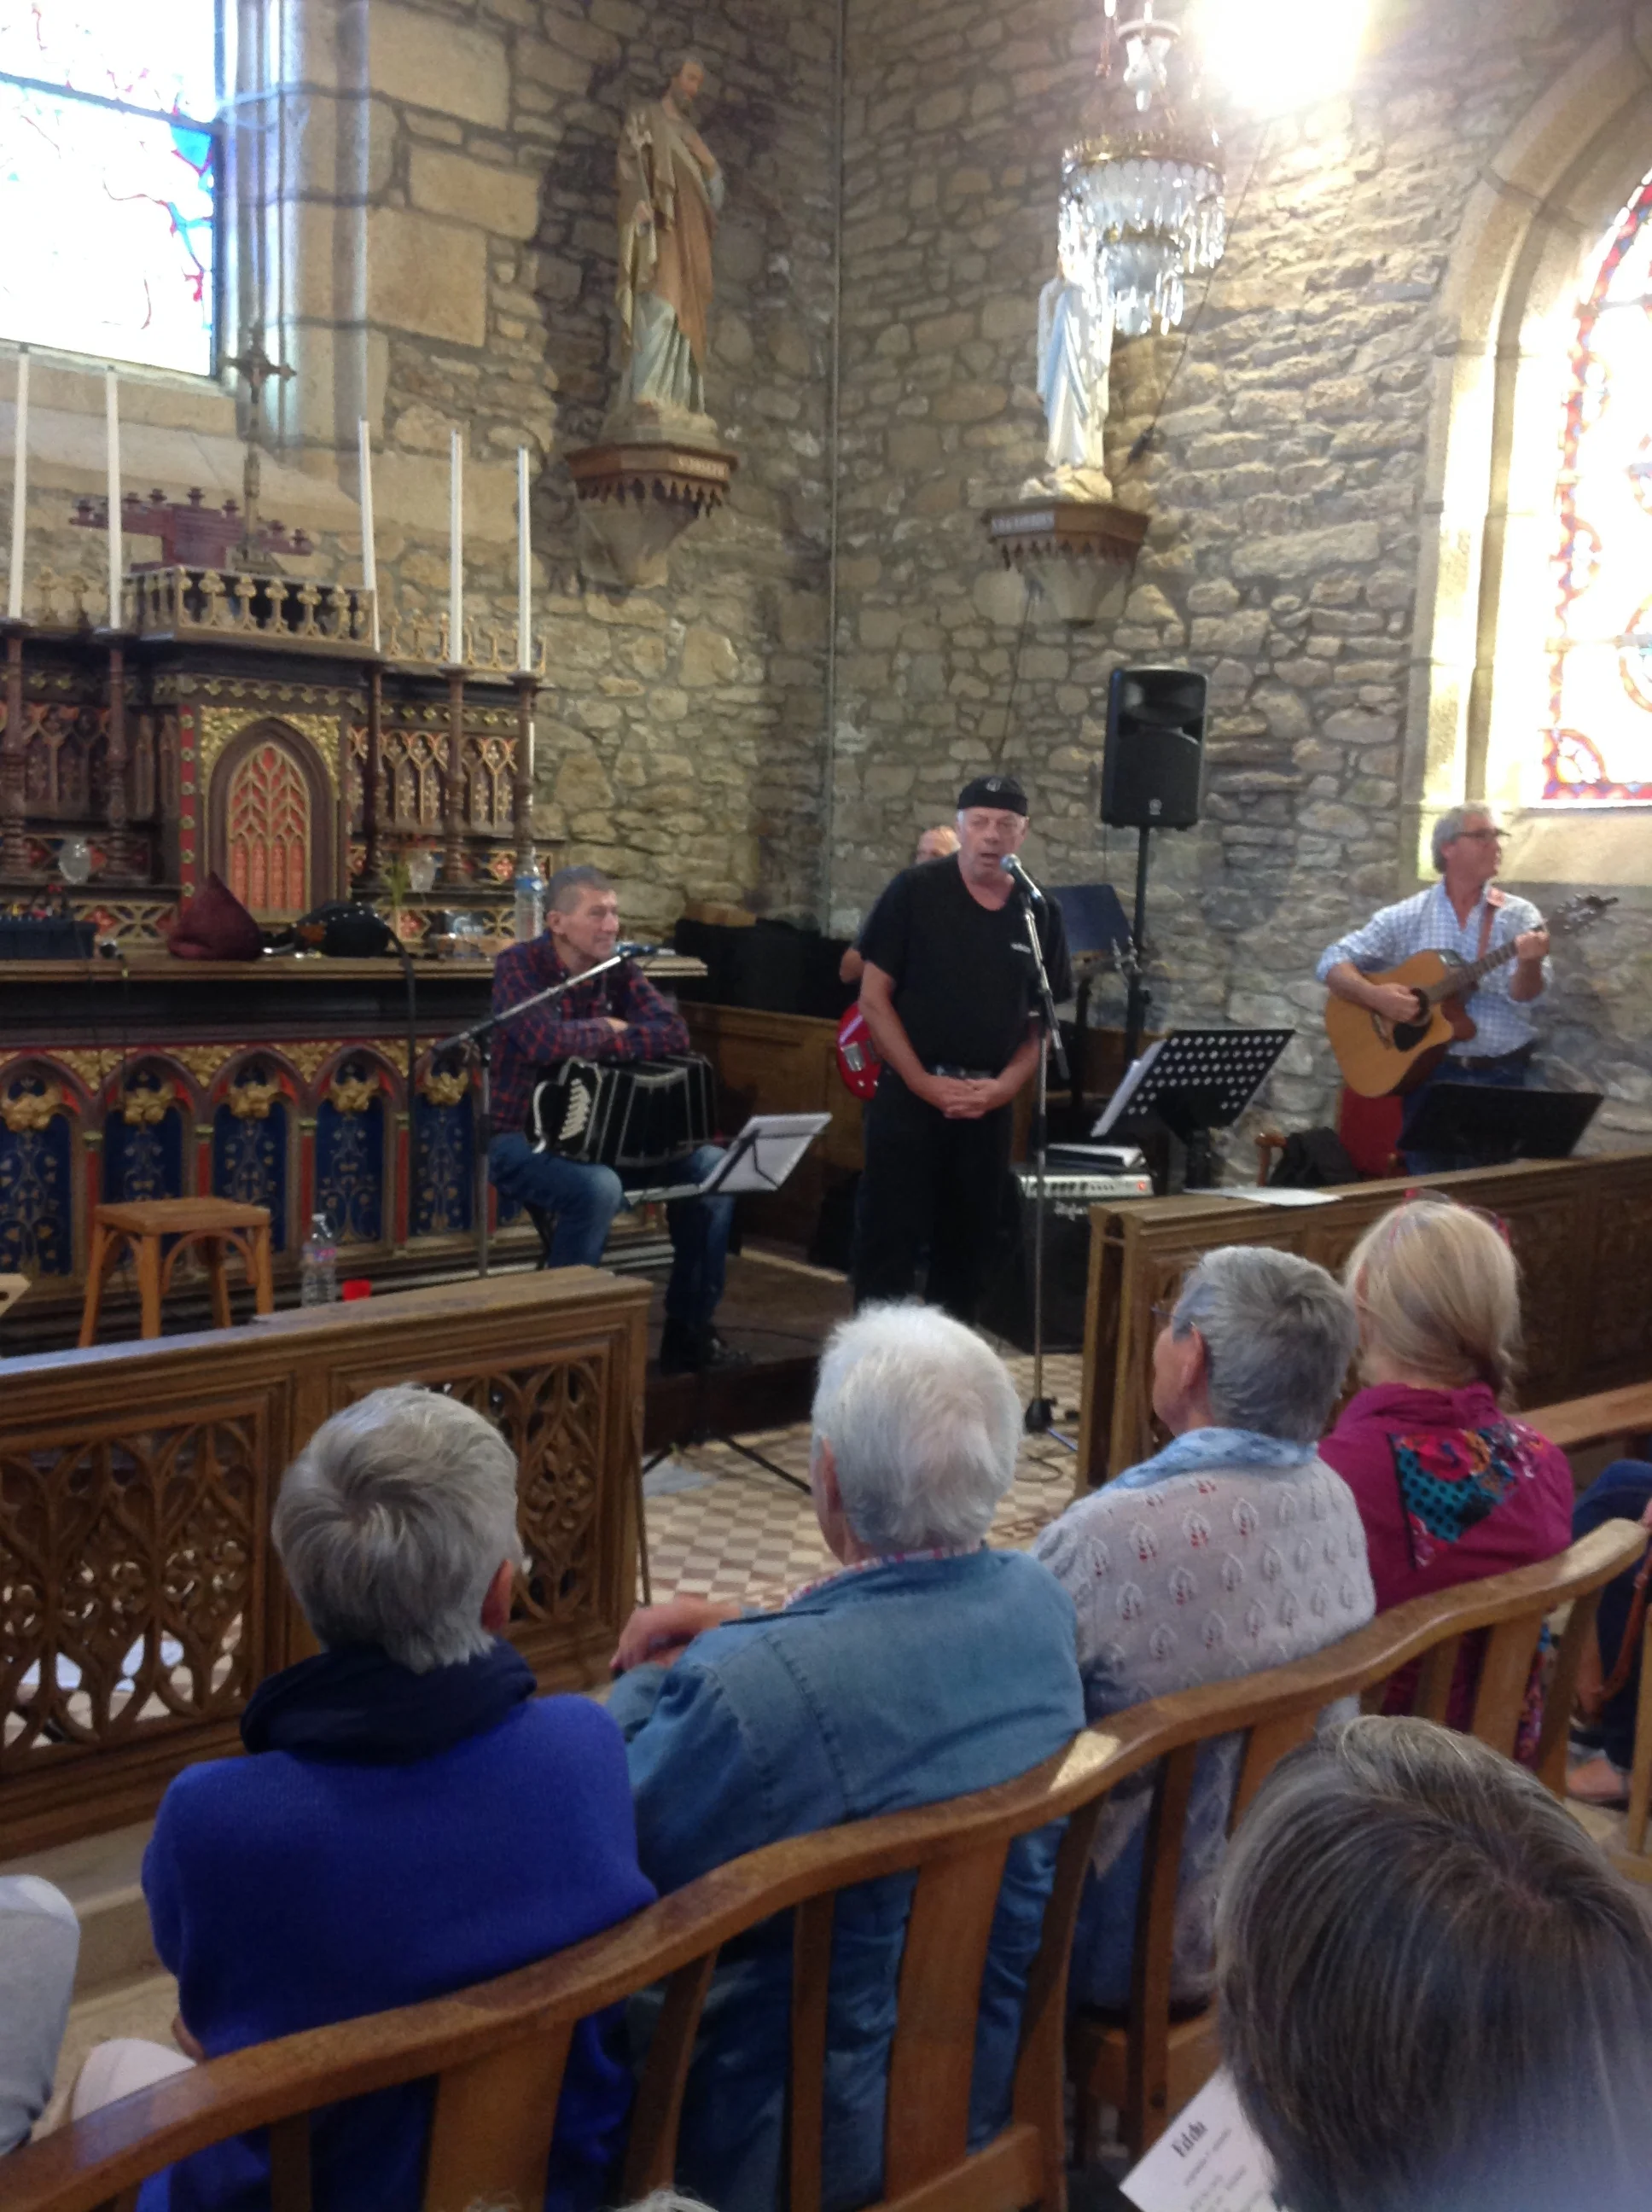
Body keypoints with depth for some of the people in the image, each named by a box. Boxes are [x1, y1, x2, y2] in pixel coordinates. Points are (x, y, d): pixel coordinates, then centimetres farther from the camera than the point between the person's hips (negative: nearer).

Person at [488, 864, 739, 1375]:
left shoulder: (618, 968, 5)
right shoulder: (519, 967, -11)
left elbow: (674, 1032, -9)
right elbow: (549, 1044, -29)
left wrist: (601, 1046, -20)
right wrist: (608, 1030, -11)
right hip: (525, 1141, -6)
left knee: (712, 1167, -8)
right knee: (599, 1187, -36)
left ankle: (688, 1331, 2)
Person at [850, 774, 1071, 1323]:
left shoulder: (1040, 913, 6)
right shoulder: (915, 891, -4)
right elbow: (874, 997, -5)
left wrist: (1007, 1085, -6)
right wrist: (922, 1082, -12)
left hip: (988, 1104, 4)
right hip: (909, 1093, -3)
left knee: (968, 1245, 9)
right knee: (889, 1238, -3)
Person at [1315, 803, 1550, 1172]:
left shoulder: (1520, 916, 3)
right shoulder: (1408, 916, 3)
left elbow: (1524, 994, -10)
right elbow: (1332, 962, 0)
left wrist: (1528, 963, -32)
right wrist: (1374, 996, -17)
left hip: (1503, 1076, 0)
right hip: (1431, 1073, 0)